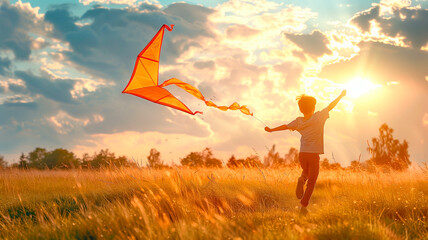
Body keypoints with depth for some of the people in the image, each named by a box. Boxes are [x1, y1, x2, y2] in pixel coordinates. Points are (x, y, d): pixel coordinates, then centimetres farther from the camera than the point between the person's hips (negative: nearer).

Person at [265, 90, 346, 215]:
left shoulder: (299, 121, 2)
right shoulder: (319, 117, -6)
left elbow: (286, 126, 11)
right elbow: (331, 106, 3)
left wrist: (271, 130, 25)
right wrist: (341, 95, 17)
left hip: (302, 154, 3)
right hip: (314, 154, -3)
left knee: (306, 171, 31)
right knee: (311, 182, 4)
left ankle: (302, 179, -3)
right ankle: (303, 206, -4)